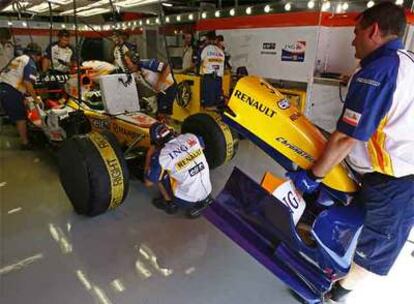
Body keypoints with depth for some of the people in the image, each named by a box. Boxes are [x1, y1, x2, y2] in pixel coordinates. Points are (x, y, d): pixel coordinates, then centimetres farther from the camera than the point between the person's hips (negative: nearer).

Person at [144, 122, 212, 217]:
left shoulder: (161, 156, -18)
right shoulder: (191, 137, -7)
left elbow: (148, 183, -3)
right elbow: (202, 147, 19)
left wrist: (149, 156, 5)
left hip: (186, 201, -4)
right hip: (207, 193, 5)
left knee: (158, 173, 6)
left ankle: (170, 203, 18)